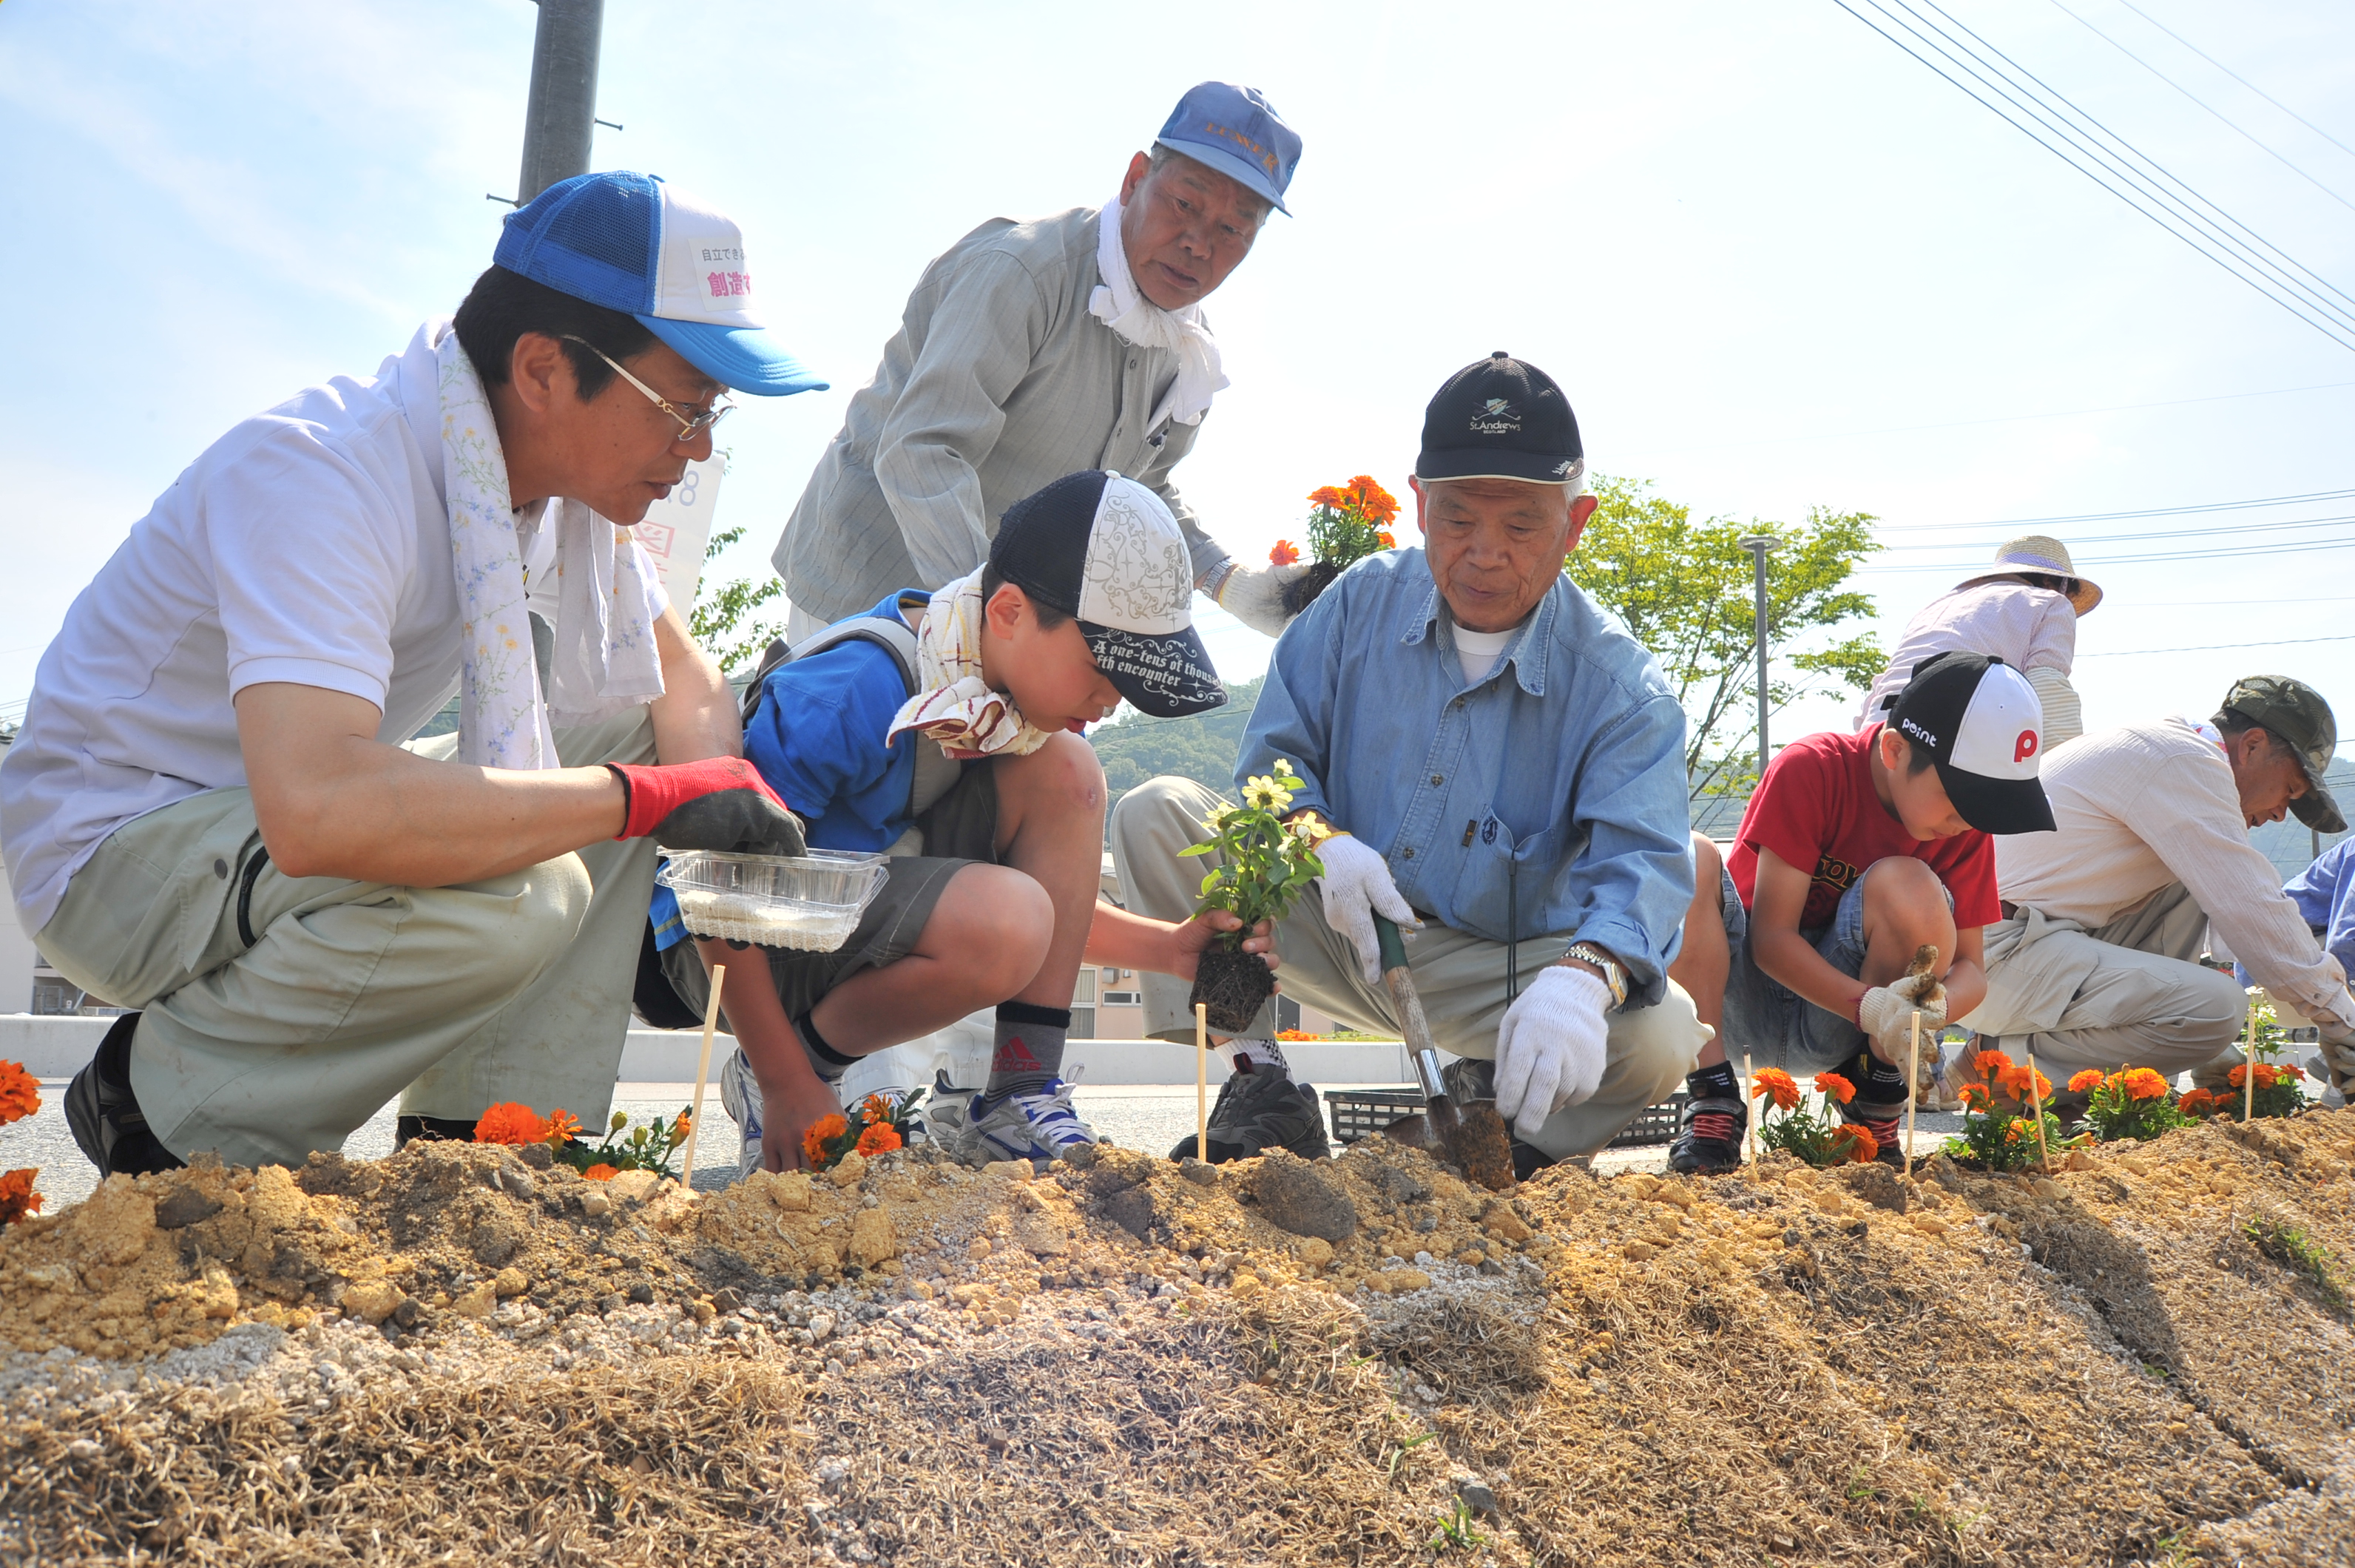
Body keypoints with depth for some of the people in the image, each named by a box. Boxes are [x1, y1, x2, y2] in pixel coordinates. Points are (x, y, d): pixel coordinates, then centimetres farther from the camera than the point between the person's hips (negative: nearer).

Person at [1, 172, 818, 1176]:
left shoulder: (574, 477, -4)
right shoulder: (323, 474, -30)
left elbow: (683, 679, 7)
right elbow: (316, 809, -44)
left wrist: (728, 816, -16)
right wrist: (651, 795, -36)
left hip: (293, 817, 9)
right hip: (116, 851, -9)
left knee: (630, 736, -4)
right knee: (513, 895, -32)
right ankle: (161, 1100, -7)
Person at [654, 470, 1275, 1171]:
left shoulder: (1024, 694, -3)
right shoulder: (855, 695, -28)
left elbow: (1052, 914, 10)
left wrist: (1168, 946, -6)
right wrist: (786, 1085, -22)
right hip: (744, 943, -7)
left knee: (1064, 769, -11)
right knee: (1002, 919, -33)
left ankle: (1020, 1101, -10)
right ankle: (770, 1078, -7)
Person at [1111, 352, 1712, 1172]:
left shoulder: (1619, 686, -12)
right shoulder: (1361, 600, -2)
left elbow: (1640, 858, -26)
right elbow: (1274, 755, 0)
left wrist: (1584, 974, -50)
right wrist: (1320, 839, -25)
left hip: (1497, 971, -2)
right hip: (1332, 933, 2)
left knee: (1660, 1034, -30)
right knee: (1155, 813, -16)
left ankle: (1495, 1100, 5)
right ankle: (1256, 1082, -11)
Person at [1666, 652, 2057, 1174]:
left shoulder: (1968, 825, -6)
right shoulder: (1809, 770, -19)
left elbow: (1969, 965, -5)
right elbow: (1771, 936, -20)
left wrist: (1936, 1006, -29)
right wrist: (1867, 1006, -34)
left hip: (1824, 1030, 2)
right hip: (1736, 1005, -2)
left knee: (1908, 888, -27)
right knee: (1687, 859, -32)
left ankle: (1875, 1092, -8)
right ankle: (1712, 1099, -26)